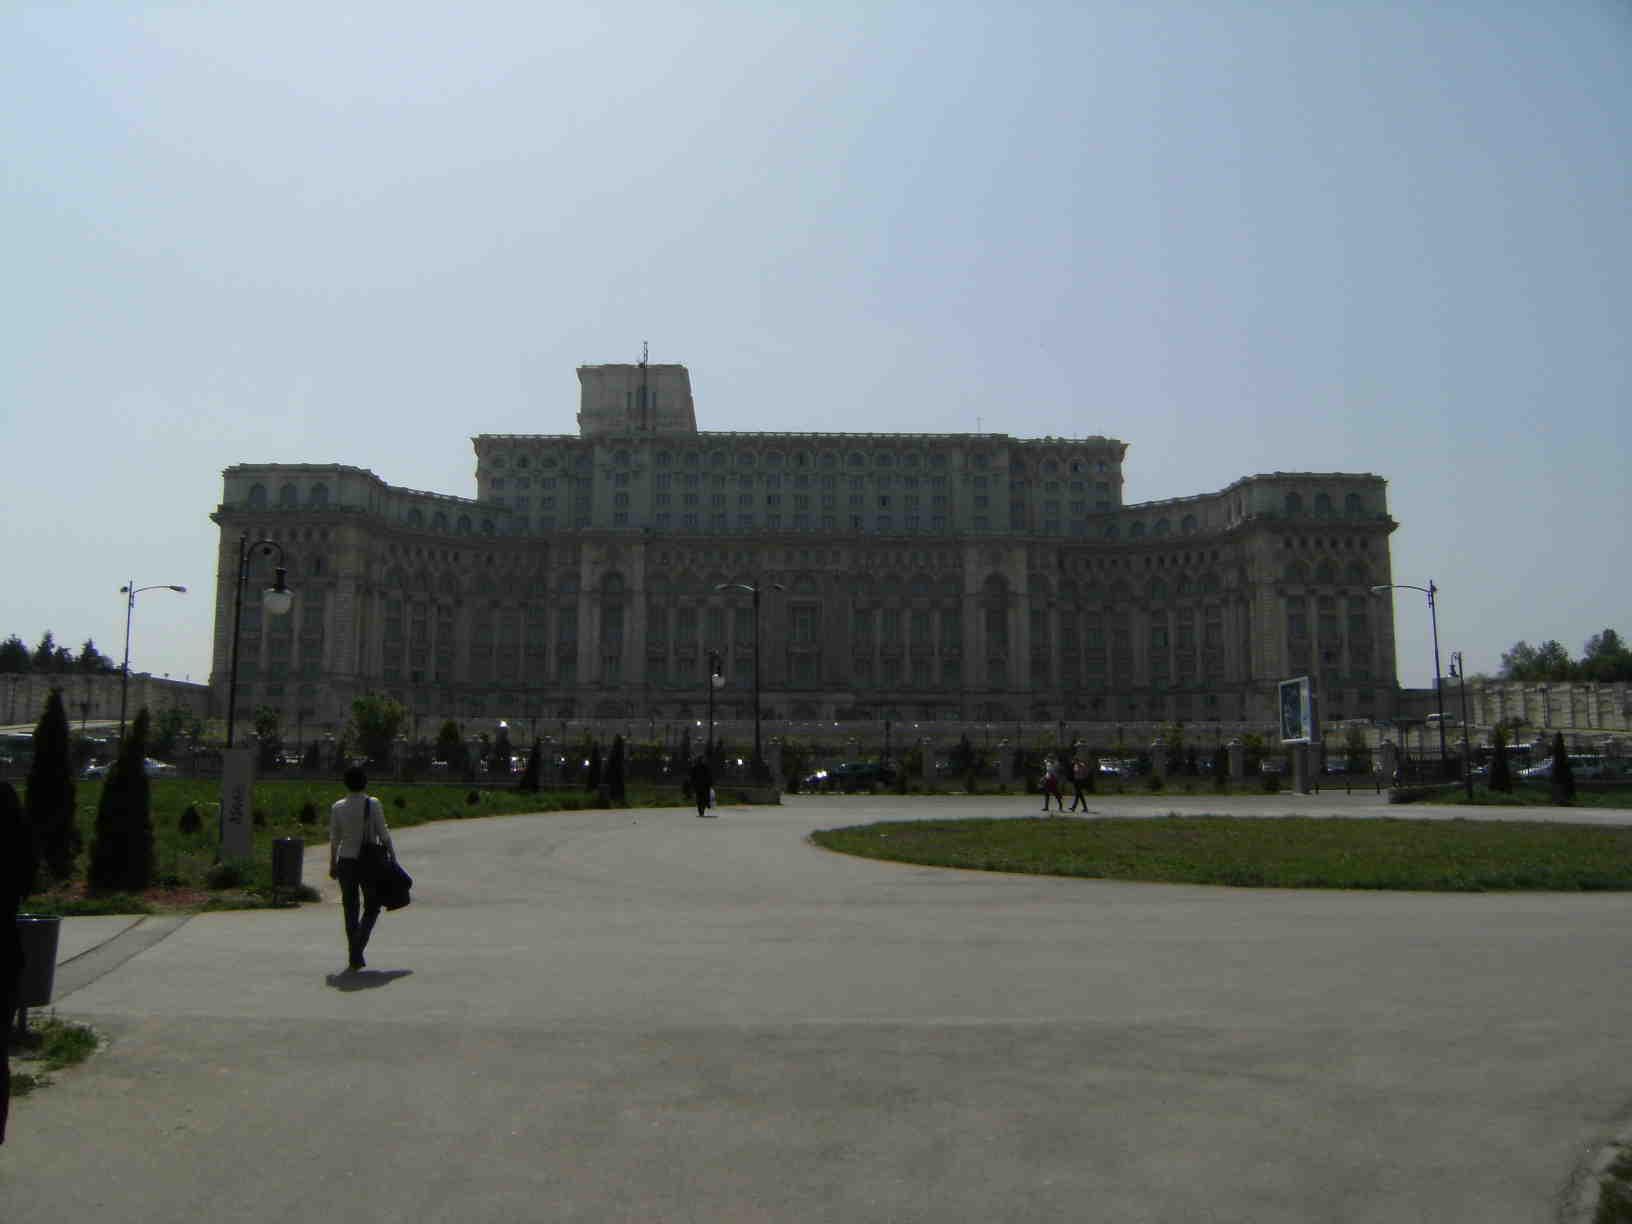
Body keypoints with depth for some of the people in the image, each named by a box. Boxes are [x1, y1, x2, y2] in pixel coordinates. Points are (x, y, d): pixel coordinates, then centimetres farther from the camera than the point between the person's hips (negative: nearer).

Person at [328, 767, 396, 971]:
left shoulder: (337, 807, 0)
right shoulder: (373, 804, -8)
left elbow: (334, 839, 4)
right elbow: (383, 834, -8)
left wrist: (333, 864, 13)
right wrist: (392, 855, 2)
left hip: (346, 861, 3)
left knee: (350, 909, 9)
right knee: (372, 906, 11)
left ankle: (354, 957, 10)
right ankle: (358, 945, -11)